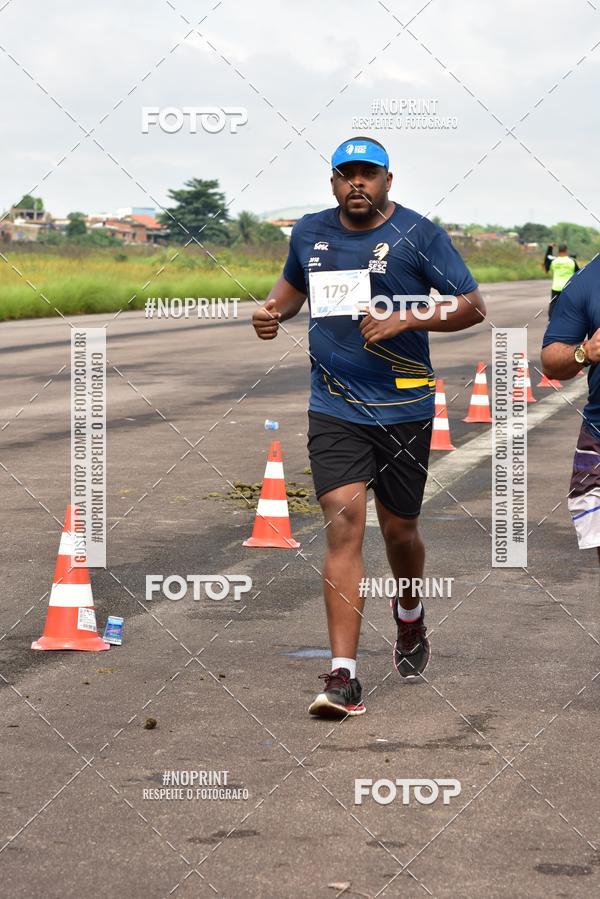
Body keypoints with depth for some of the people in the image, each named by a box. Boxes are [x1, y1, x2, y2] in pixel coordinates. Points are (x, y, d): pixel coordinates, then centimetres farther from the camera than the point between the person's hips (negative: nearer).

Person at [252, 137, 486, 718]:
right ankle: (343, 676, -15)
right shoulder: (309, 232, 6)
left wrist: (406, 319, -19)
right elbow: (295, 283, 27)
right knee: (343, 523, -13)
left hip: (404, 407, -1)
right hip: (334, 406, 1)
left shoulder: (419, 235, -5)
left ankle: (409, 615, 47)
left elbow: (473, 306, -5)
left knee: (398, 529, 12)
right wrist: (274, 310, 5)